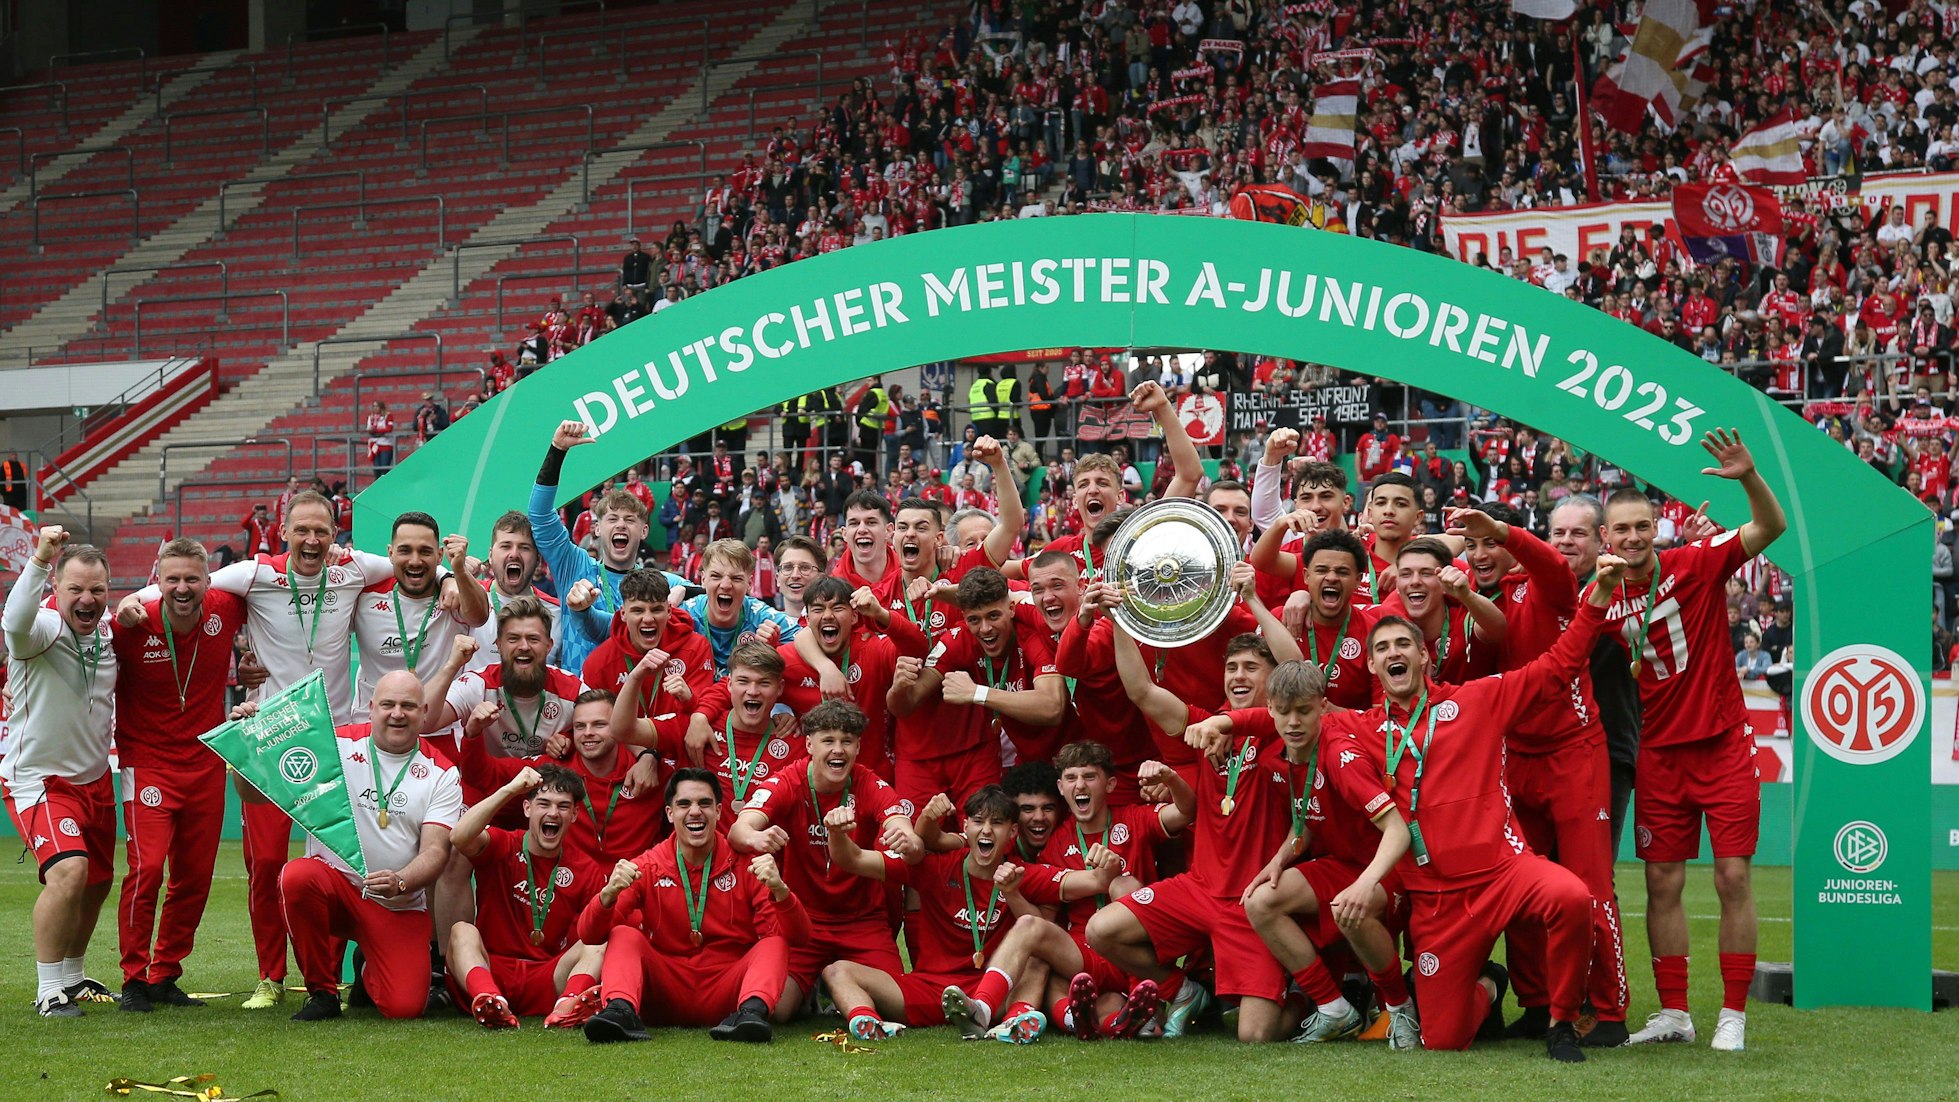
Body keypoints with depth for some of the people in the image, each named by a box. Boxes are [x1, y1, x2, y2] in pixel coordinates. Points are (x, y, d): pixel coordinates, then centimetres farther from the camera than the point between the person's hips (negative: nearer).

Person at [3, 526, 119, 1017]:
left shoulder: (110, 631, 1)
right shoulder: (43, 630, -19)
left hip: (95, 778, 7)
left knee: (97, 883, 17)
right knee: (69, 872, -24)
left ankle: (72, 975, 39)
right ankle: (48, 990, -12)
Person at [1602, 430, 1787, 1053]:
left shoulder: (1696, 564, -7)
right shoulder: (1603, 600, 2)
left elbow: (1772, 527, -19)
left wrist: (1749, 478, -36)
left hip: (1723, 747, -3)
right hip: (1660, 755, 3)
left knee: (1733, 878, -5)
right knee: (1662, 884, 4)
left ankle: (1733, 1015, 1)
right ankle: (1673, 1014, 12)